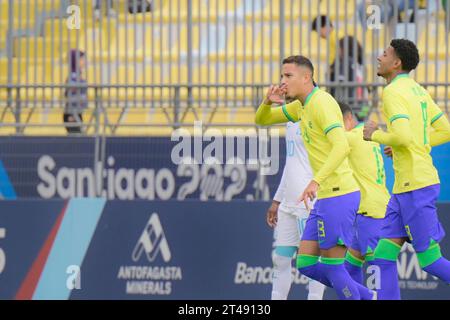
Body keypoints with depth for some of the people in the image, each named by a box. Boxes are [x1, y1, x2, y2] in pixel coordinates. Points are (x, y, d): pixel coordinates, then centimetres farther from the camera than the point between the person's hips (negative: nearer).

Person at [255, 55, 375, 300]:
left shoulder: (322, 103, -14)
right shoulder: (301, 106, 16)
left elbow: (341, 147, -27)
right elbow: (262, 120, 26)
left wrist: (316, 181, -37)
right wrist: (268, 102, 2)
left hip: (339, 195, -10)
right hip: (326, 197, 10)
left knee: (332, 267, -7)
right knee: (306, 264, 9)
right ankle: (367, 297, 17)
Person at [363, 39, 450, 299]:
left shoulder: (393, 92, -14)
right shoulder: (418, 90, 15)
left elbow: (403, 136, -27)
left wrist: (375, 135, -9)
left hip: (416, 186, -10)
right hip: (405, 187, 10)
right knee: (384, 254, 5)